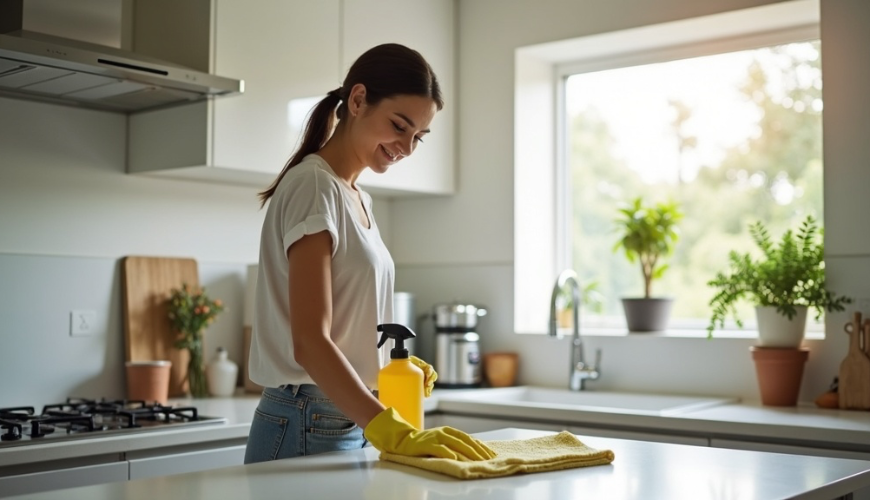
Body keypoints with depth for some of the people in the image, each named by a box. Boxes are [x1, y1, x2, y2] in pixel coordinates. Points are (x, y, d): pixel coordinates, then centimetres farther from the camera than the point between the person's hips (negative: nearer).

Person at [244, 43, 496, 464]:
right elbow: (309, 343, -23)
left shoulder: (357, 198, 12)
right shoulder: (313, 185, -14)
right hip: (308, 430, -8)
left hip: (354, 425, 8)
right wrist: (396, 433, -32)